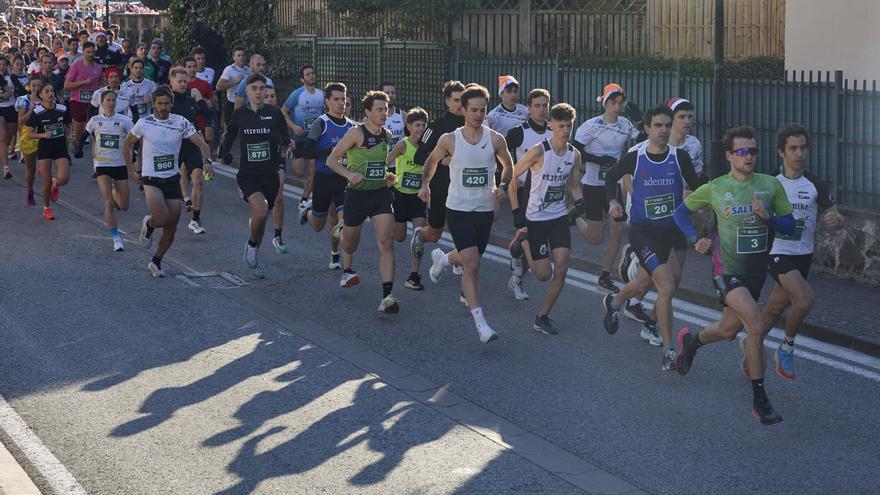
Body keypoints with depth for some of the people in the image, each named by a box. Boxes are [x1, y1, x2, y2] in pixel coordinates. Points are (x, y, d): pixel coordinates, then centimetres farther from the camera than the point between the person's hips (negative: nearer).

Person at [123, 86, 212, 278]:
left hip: (172, 179, 3)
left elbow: (201, 143, -4)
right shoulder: (144, 123, -5)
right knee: (162, 217, -24)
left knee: (171, 228, 3)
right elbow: (127, 145, 9)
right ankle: (148, 225, 12)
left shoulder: (181, 123, -2)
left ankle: (156, 262, 22)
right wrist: (132, 171, 6)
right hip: (151, 179, -3)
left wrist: (207, 160, -24)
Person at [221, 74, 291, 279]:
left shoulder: (274, 113, -1)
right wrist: (225, 152, 4)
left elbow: (286, 140, 6)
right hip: (248, 173, -1)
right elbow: (229, 134, 18)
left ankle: (253, 260, 31)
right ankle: (251, 245, 2)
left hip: (270, 174, 2)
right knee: (261, 211, -26)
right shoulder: (239, 114, 1)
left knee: (260, 217, 11)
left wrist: (279, 138, -13)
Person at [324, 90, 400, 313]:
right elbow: (331, 160, -10)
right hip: (357, 194, -3)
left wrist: (386, 175, 9)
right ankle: (347, 270, 52)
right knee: (350, 242, 16)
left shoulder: (387, 135, 6)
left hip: (381, 194, 3)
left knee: (386, 243, -14)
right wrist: (349, 174, -25)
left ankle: (387, 296, -20)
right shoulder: (357, 133, -12)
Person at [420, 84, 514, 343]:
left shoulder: (495, 139, -4)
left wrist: (502, 186, -4)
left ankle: (443, 258, 56)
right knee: (472, 264, -15)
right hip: (458, 209, -3)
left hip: (485, 209, 3)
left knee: (469, 259, 20)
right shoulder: (449, 140, -7)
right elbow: (432, 160, 14)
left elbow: (508, 166, 13)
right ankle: (480, 322, -15)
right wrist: (425, 183, 5)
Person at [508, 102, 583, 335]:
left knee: (561, 269, -7)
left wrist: (579, 203, -7)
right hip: (536, 218, -5)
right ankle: (523, 245, 31)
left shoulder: (574, 155, 1)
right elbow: (512, 178, -9)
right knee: (544, 274, -1)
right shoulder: (538, 152, -17)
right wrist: (516, 211, -12)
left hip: (560, 217, 5)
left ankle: (542, 317, 8)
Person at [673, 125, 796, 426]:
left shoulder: (770, 185, -1)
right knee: (756, 324, -22)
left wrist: (767, 216, -19)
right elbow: (681, 212, 8)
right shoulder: (714, 189, -6)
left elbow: (789, 226, 0)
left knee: (729, 330, 18)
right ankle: (759, 400, -13)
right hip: (727, 269, -4)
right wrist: (695, 240, -7)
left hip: (757, 271, 4)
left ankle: (690, 341, 53)